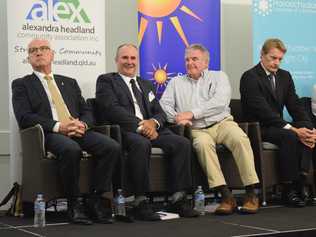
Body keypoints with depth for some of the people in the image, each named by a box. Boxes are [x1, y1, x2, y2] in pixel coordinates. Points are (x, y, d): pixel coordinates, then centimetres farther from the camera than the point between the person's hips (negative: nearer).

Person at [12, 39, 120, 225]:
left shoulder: (69, 83, 27)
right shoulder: (22, 84, 13)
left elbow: (87, 111, 20)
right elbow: (24, 118, -3)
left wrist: (83, 124, -6)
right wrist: (58, 126, -15)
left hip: (77, 131, 5)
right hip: (48, 134, -4)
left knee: (112, 147, -24)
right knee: (71, 149, -39)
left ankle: (96, 200, -15)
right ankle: (75, 204, -22)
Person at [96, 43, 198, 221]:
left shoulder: (146, 85, 29)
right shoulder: (106, 80, 10)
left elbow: (160, 113, 18)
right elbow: (112, 109, -7)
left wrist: (153, 122, -7)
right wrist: (139, 125, -17)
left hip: (150, 129, 6)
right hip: (123, 131, -6)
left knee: (182, 143, -19)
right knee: (141, 144, -38)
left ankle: (179, 199, -17)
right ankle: (141, 203, -31)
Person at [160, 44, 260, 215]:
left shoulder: (218, 77, 15)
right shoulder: (176, 82, 23)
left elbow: (220, 102, -3)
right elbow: (164, 104, 11)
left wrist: (192, 113, -11)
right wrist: (176, 117, -10)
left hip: (222, 123, 0)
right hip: (197, 130, 0)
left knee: (240, 139, -32)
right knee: (202, 143, -35)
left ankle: (251, 194, -29)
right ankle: (226, 195, -36)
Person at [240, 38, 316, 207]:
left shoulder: (285, 76, 14)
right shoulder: (250, 77, -10)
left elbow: (295, 106, 7)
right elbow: (263, 110, -21)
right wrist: (292, 129, -28)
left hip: (277, 126, 7)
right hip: (257, 129, -7)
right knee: (289, 136, -32)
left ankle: (300, 184, -25)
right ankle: (288, 189, -24)